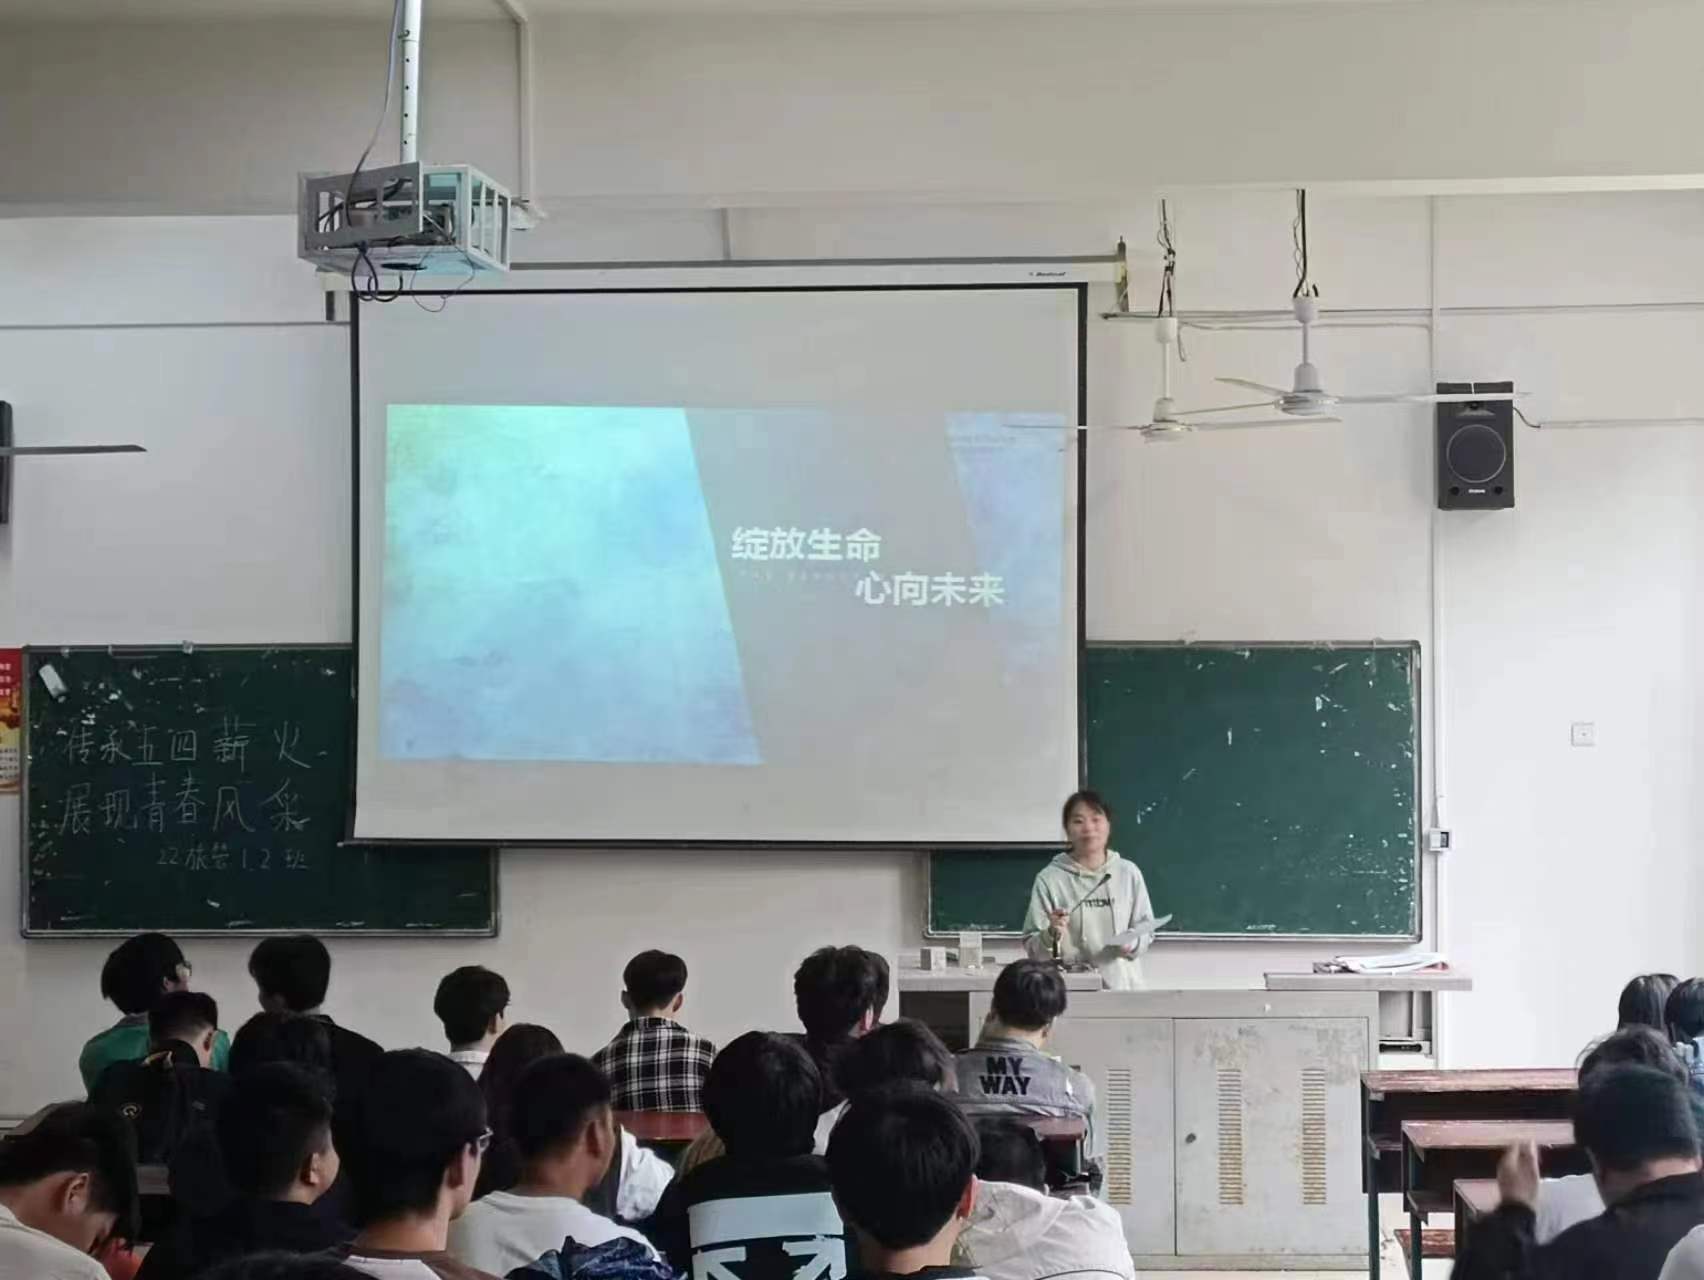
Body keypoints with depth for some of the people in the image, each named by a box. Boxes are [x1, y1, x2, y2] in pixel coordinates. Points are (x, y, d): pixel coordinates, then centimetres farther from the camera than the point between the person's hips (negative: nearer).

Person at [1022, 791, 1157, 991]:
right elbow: (1032, 948, -3)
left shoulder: (1128, 872, 2)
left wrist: (1132, 944, -11)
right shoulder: (1049, 879, -3)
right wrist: (1051, 935, -22)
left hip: (1122, 986, 2)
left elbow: (1145, 928, 9)